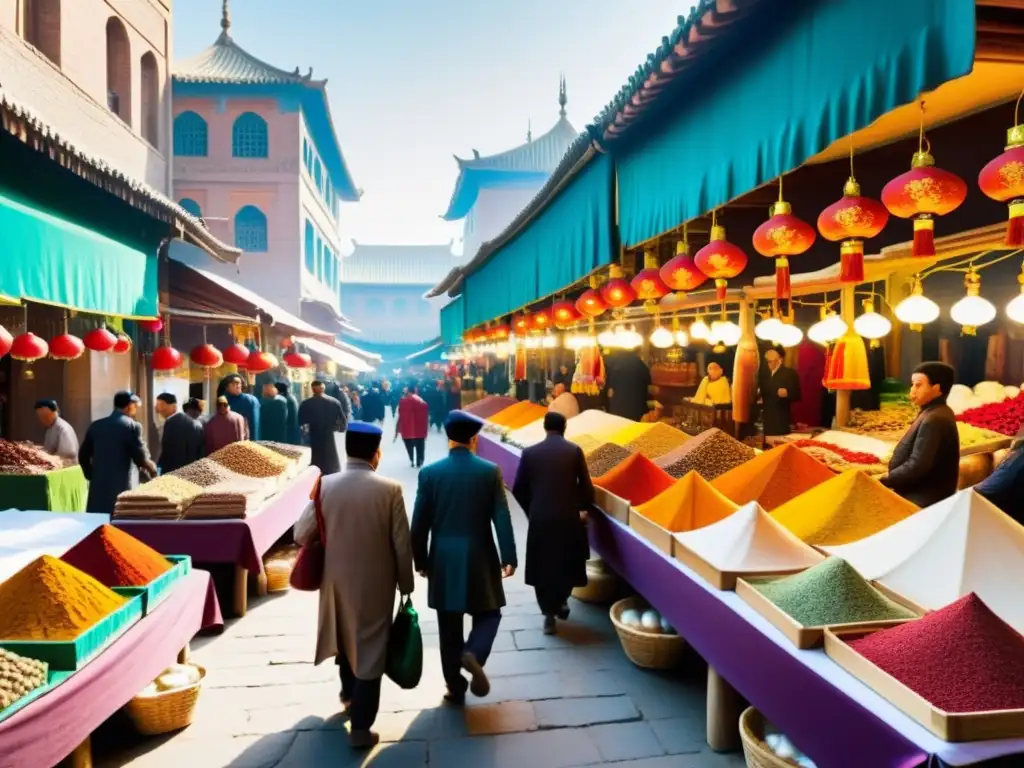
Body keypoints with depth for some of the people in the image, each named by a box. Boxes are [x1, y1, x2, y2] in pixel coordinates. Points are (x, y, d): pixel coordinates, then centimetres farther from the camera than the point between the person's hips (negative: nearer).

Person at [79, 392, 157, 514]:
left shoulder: (96, 425, 9)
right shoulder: (132, 426, -7)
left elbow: (83, 456, 13)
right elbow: (140, 458, -10)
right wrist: (152, 469, 9)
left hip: (98, 486, 5)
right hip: (122, 487, -5)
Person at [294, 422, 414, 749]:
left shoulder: (325, 486, -11)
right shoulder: (389, 489, -16)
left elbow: (301, 534, -8)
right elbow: (402, 545, -12)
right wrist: (406, 585, 2)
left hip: (337, 579, 4)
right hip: (376, 583, -3)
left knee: (345, 636, 27)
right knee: (370, 648, 9)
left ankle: (349, 694, 49)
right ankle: (361, 728, 14)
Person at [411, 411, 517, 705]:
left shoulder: (430, 472, -5)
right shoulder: (490, 471, -7)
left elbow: (420, 523, -2)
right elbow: (502, 518, -7)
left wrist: (420, 560, 9)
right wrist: (508, 557, 1)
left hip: (443, 559, 1)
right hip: (480, 557, -1)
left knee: (449, 627, 12)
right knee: (488, 613, 16)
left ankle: (455, 689, 19)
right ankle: (473, 654, -12)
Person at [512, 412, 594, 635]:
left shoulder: (530, 452, 0)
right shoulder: (574, 450, -3)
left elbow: (518, 489, 2)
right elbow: (586, 485, -3)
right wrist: (584, 508, 15)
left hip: (539, 518, 0)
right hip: (569, 517, 0)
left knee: (543, 565, 11)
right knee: (568, 562, 22)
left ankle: (549, 614, 12)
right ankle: (561, 601, 24)